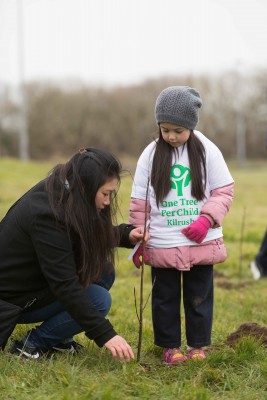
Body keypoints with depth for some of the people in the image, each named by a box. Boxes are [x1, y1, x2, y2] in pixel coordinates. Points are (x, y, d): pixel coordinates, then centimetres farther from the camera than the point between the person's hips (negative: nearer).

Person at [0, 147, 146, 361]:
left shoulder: (60, 191, -5)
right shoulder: (46, 215, -31)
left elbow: (93, 237, 12)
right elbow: (65, 286, -31)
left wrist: (126, 235, -7)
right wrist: (106, 334, -32)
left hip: (36, 278, 9)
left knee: (104, 271, -1)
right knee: (98, 300, -17)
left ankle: (58, 339, 8)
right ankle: (33, 344, -5)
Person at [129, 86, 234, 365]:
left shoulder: (207, 151, -3)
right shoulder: (151, 154, -1)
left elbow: (224, 191, 1)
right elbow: (139, 201, 4)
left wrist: (207, 219, -14)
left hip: (201, 243, 0)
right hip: (162, 246, 0)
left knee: (199, 296, 10)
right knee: (165, 297, 9)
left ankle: (198, 345, 24)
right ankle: (170, 345, 23)